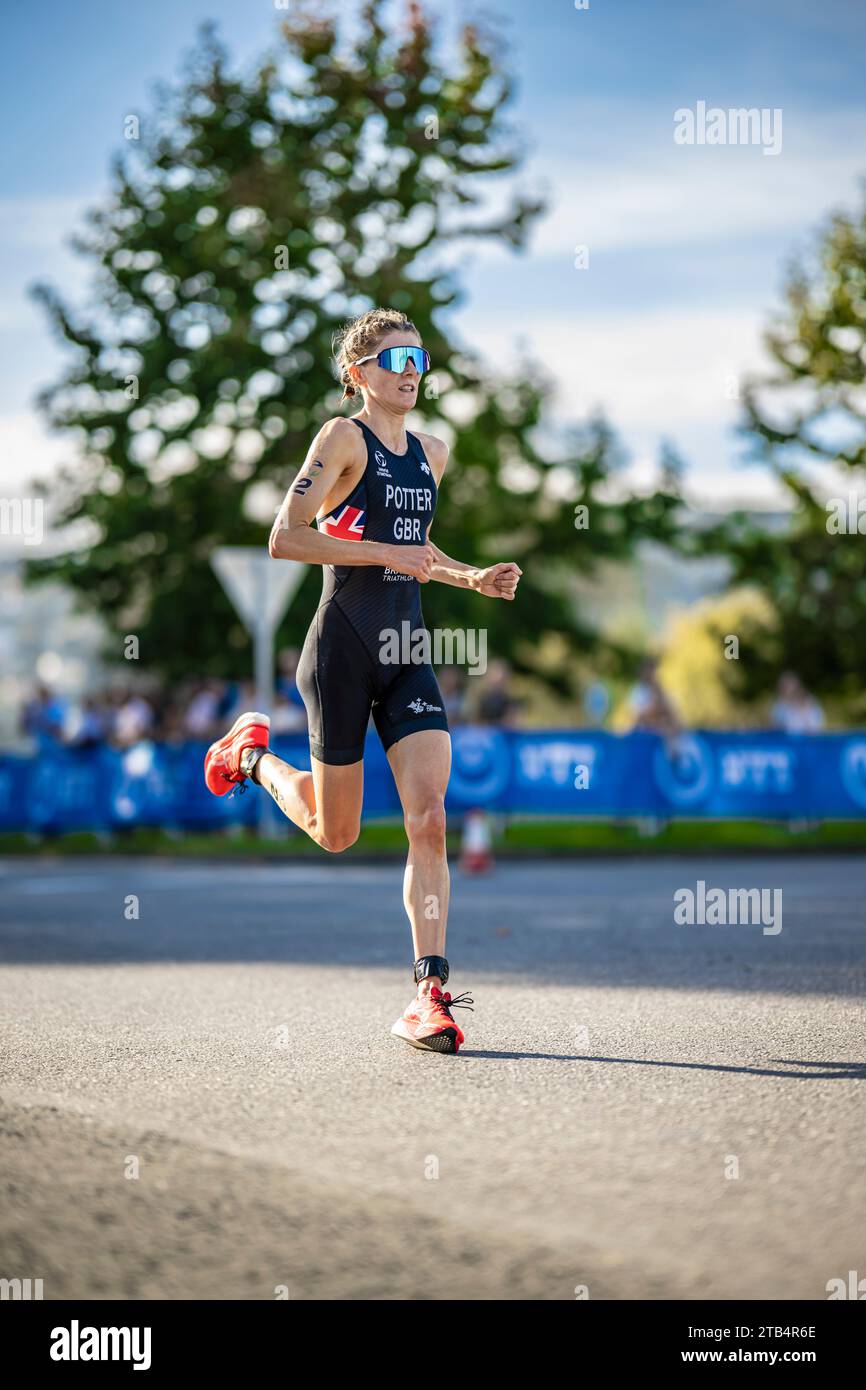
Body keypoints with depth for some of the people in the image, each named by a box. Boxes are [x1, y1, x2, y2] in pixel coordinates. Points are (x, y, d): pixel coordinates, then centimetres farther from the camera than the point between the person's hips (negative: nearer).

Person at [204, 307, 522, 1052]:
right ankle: (254, 754, 38)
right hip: (343, 649, -5)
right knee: (337, 833, 8)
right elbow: (285, 538, -16)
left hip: (407, 654, 5)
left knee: (429, 821, -11)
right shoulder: (343, 437, -8)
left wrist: (474, 578, 9)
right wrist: (387, 553, -21)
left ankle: (430, 993, -10)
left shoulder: (432, 453, 13)